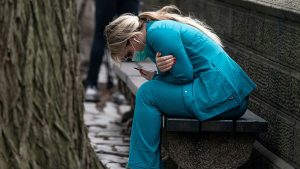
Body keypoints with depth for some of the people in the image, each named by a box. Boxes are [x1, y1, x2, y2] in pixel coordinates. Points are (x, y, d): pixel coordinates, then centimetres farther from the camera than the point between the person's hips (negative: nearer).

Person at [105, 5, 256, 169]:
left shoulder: (159, 32, -11)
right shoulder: (161, 27, 20)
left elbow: (183, 75, -15)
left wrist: (157, 76, 2)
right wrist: (158, 74, -4)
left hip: (221, 97, -10)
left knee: (147, 93, -6)